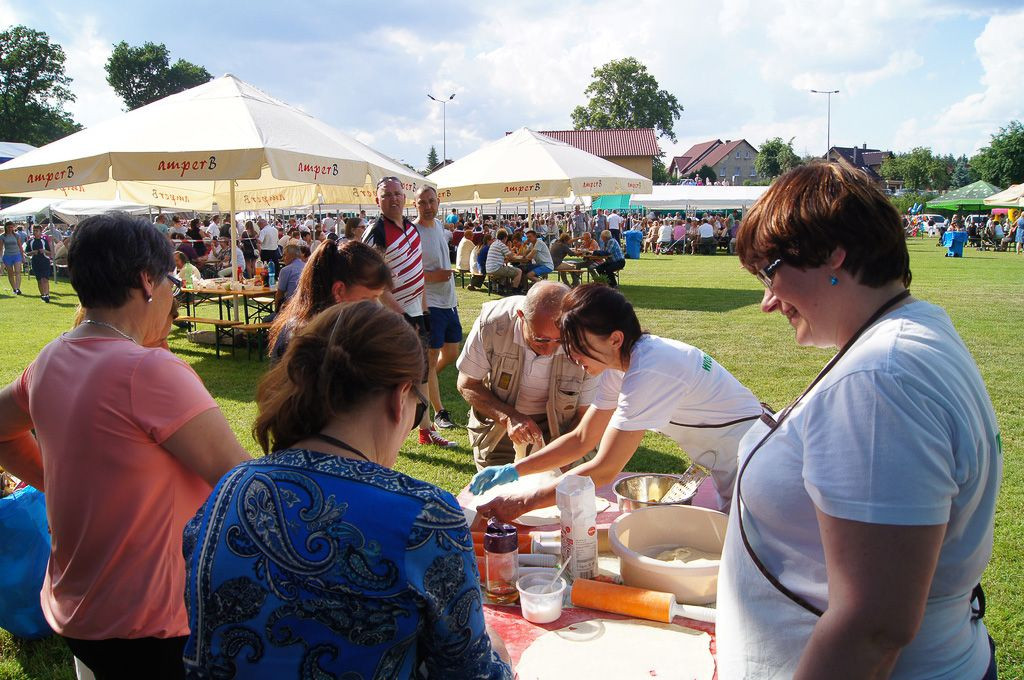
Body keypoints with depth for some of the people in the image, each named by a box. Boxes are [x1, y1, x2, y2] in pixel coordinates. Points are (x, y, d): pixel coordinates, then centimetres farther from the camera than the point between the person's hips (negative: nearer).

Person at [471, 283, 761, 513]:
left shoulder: (648, 373, -31)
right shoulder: (620, 362, -2)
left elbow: (604, 470, -28)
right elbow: (582, 439, 3)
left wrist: (522, 503, -24)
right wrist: (513, 470, -4)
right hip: (724, 467, 8)